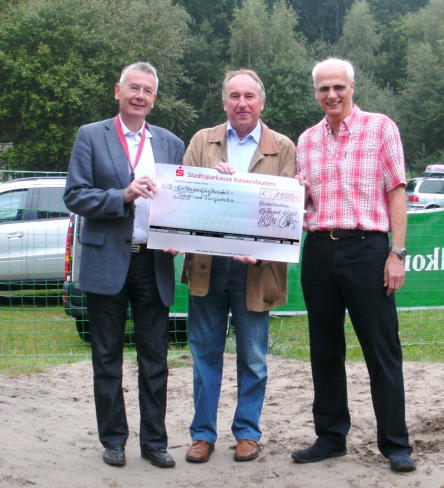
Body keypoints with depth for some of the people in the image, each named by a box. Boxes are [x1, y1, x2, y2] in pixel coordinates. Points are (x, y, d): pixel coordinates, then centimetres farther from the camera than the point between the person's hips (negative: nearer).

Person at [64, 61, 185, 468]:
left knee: (155, 358, 7)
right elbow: (75, 195, -6)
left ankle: (154, 441, 18)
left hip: (155, 263, 2)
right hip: (107, 262, -2)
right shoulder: (91, 136, 2)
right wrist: (123, 196, -19)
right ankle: (113, 440, 19)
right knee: (107, 357, 7)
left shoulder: (171, 144, 11)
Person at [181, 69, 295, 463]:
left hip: (255, 268, -1)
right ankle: (203, 433, 18)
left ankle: (247, 432, 21)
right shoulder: (202, 141, 10)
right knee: (206, 351, 8)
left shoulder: (283, 148, 4)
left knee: (253, 356, 7)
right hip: (207, 264, 2)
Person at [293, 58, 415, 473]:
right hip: (318, 249, 5)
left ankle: (395, 444, 9)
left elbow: (395, 192, -3)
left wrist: (397, 252, -10)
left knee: (382, 351, -1)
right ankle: (330, 437, 22)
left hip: (366, 247, -5)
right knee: (325, 349, 11)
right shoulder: (307, 140, 13)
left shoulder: (380, 128, 0)